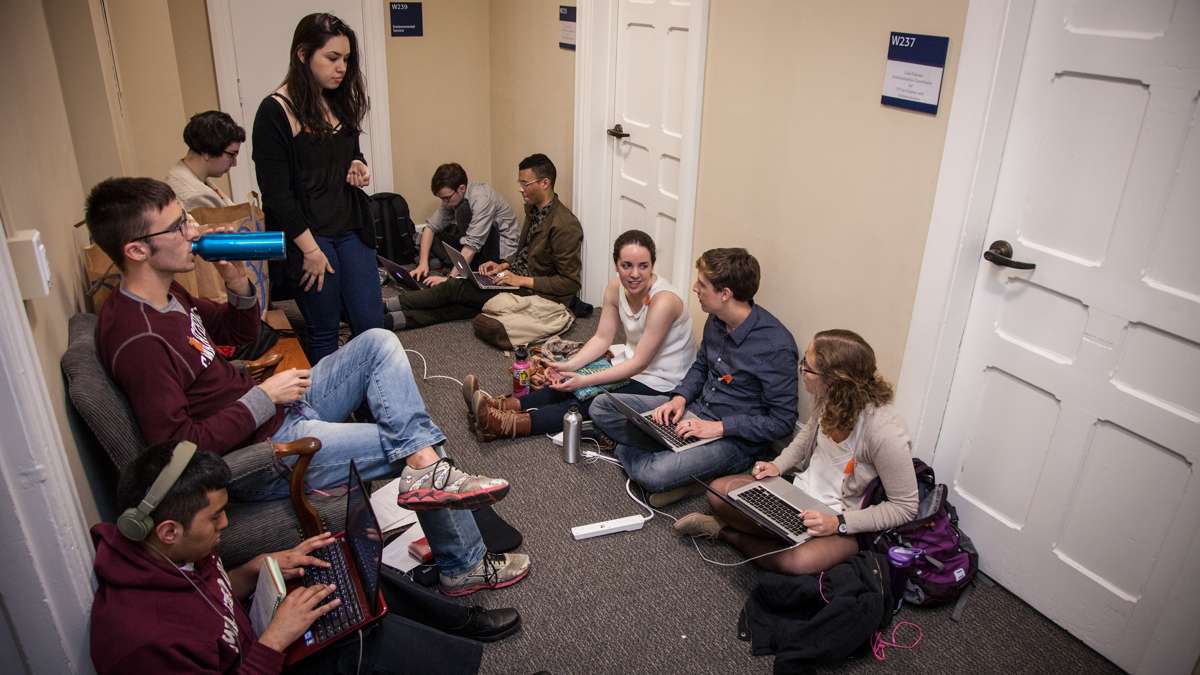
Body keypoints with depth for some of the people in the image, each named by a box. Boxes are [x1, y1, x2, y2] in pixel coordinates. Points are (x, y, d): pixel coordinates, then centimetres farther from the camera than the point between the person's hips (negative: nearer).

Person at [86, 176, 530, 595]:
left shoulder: (168, 295, 3)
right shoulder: (139, 341, -27)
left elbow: (240, 332, 17)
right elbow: (180, 447, -28)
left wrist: (238, 283, -4)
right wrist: (264, 397, -20)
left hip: (281, 408, 10)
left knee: (378, 343, 3)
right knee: (416, 450, -8)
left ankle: (425, 463, -12)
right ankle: (464, 567, 11)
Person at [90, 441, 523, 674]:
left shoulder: (164, 555, -12)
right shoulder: (143, 639, -38)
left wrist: (259, 569, -8)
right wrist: (275, 640, -31)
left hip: (245, 639, 8)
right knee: (373, 640, -22)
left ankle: (460, 620, 21)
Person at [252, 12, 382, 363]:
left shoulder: (341, 101, 7)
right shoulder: (276, 111, -12)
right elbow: (276, 193, -14)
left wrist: (357, 165, -1)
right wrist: (310, 250, -14)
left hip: (351, 229, 6)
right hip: (308, 237, -6)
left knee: (371, 322, 7)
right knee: (324, 332, 6)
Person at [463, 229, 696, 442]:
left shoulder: (663, 300, -29)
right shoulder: (616, 287, -6)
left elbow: (639, 363, -26)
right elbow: (601, 338, -1)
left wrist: (585, 380, -27)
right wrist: (568, 366, -17)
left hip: (660, 383, -7)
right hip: (631, 362, 7)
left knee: (587, 403, -20)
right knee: (565, 385, -9)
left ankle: (506, 424, -24)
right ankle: (503, 406, -13)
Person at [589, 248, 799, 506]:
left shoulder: (776, 346, -23)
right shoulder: (716, 320, 1)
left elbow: (783, 422, -18)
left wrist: (720, 427, -22)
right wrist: (680, 397, -2)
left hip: (734, 439, -8)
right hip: (694, 410, 8)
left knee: (654, 475, -33)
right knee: (602, 408, -2)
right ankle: (674, 454, -9)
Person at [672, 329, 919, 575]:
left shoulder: (885, 431, -30)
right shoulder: (829, 398, -9)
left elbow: (905, 508, -19)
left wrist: (838, 524, -26)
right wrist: (778, 465, 0)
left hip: (842, 527, -5)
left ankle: (725, 532, -12)